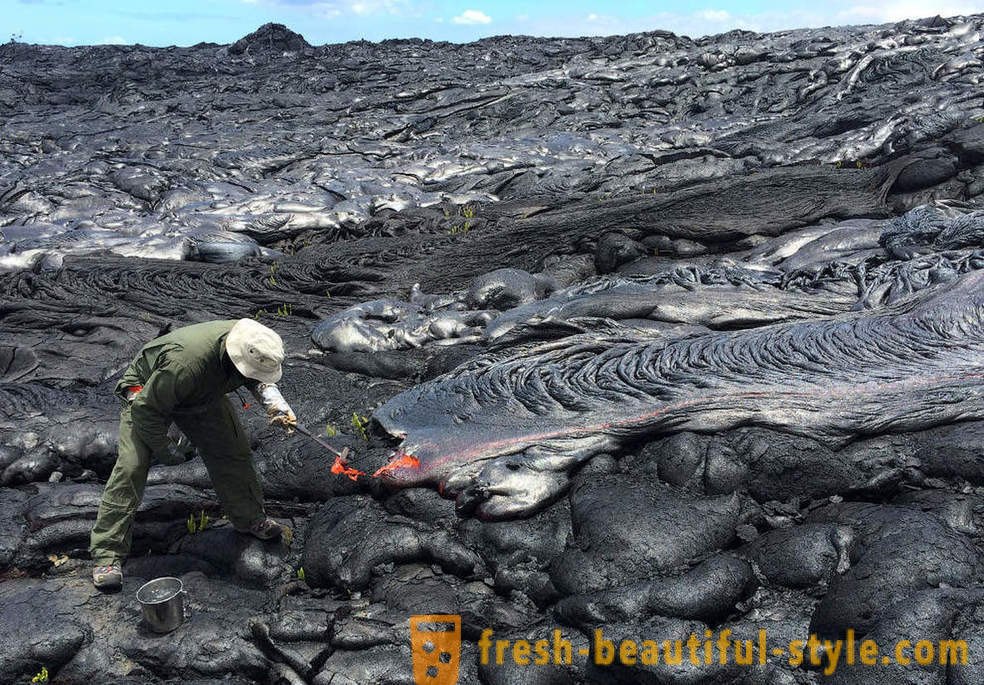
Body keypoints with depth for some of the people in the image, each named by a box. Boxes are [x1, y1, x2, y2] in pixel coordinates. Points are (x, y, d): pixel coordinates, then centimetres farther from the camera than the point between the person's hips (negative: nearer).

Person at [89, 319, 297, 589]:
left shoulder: (248, 346, -26)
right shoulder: (186, 363, -46)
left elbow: (258, 380, 0)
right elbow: (146, 410, -32)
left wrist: (274, 402, -20)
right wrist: (165, 449, -21)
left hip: (203, 394, 6)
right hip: (146, 391, -6)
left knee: (233, 450, 4)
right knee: (131, 467, -16)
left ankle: (250, 518, 24)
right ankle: (107, 553, -8)